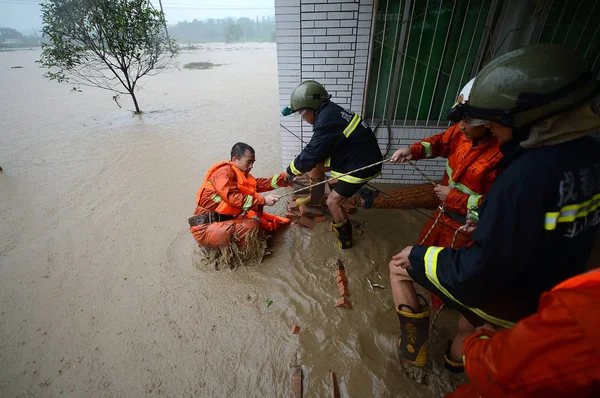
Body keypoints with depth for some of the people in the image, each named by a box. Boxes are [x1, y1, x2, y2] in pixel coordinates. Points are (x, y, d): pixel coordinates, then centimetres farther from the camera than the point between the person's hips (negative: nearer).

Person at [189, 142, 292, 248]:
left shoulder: (241, 175, 16)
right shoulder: (224, 172, -10)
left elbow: (259, 184, 5)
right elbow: (232, 197, -22)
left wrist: (284, 178, -3)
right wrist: (263, 200, -24)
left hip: (224, 222, 9)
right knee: (252, 225, -24)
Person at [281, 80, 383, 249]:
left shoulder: (327, 121, -29)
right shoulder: (329, 111, 2)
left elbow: (311, 154, -24)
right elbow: (316, 149, 12)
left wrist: (290, 172, -8)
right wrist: (298, 167, 10)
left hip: (362, 165, -9)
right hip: (353, 155, 10)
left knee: (333, 202, -4)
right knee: (317, 163, 15)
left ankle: (345, 237, 17)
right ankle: (314, 200, 34)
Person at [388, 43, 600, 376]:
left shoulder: (527, 173, -34)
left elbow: (480, 270, -31)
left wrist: (417, 256, -18)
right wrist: (482, 223, 8)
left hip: (511, 300, -7)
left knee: (400, 266, 6)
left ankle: (414, 349, 24)